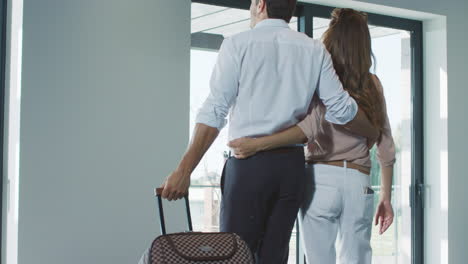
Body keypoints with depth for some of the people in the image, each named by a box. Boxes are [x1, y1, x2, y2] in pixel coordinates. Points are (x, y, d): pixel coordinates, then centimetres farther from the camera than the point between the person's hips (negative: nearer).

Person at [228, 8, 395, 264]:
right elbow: (386, 147, 11)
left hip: (321, 178, -3)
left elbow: (312, 127, -19)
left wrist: (257, 144, -23)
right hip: (359, 185, 3)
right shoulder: (372, 84, 11)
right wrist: (386, 196, 19)